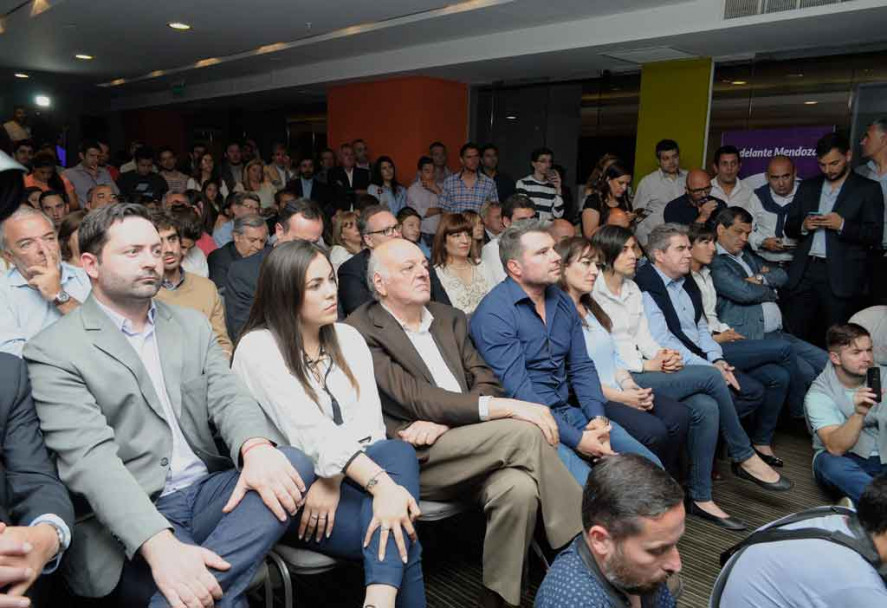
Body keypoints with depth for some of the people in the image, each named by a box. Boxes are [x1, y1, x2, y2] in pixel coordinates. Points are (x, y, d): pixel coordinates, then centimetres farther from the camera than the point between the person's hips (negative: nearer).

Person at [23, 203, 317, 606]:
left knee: (296, 464, -25)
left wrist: (256, 448, -25)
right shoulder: (54, 351, -4)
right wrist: (159, 544, -31)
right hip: (128, 523, -6)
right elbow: (89, 459, -16)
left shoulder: (192, 325, 13)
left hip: (208, 491, 7)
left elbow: (228, 396, 0)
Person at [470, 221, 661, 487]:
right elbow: (517, 391, -19)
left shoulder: (562, 301, 10)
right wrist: (576, 439, -20)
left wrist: (598, 418, -6)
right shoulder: (494, 313, -15)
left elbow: (581, 367, 11)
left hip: (570, 411, 7)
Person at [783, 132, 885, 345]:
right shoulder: (807, 187, 16)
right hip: (804, 273, 4)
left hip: (842, 278, -3)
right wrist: (803, 226, -5)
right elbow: (789, 227, 16)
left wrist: (842, 225, -16)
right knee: (799, 337, 5)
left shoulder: (867, 189, 4)